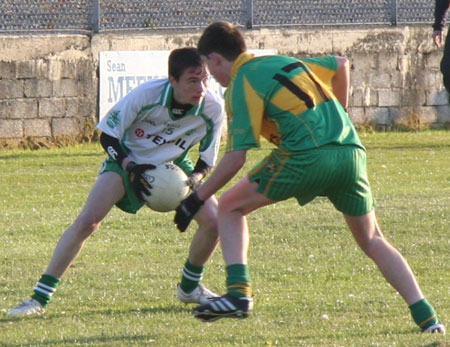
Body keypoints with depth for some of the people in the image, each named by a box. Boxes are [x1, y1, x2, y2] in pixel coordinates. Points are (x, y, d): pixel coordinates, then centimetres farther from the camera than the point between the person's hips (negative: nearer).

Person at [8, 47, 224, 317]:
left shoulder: (213, 108, -24)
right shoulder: (146, 94, -31)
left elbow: (207, 160, -8)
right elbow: (107, 136, -18)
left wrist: (193, 182, -28)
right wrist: (131, 169, -31)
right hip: (129, 160, -3)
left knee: (214, 220, -16)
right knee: (87, 222, -21)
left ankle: (190, 287, 12)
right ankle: (40, 298, -15)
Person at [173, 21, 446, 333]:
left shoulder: (241, 83, 3)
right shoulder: (282, 61, 24)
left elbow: (236, 157, -4)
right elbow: (341, 65, 38)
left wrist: (198, 198, 4)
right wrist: (339, 115, 44)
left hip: (308, 155, -7)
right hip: (352, 152, 7)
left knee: (230, 207, 9)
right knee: (372, 241, 19)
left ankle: (239, 293, -7)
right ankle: (425, 316, 6)